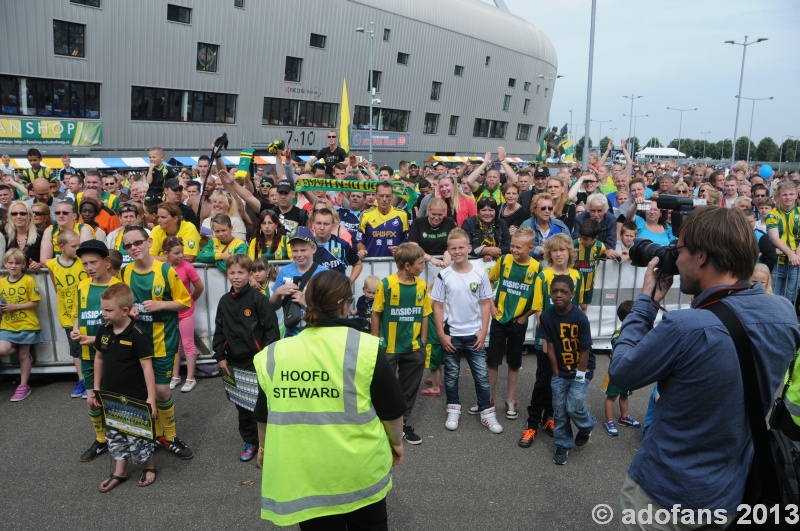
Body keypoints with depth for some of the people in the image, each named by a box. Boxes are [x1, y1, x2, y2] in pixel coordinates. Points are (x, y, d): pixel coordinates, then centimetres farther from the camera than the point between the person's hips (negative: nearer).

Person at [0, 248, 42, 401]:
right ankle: (20, 351, 17)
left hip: (26, 325, -4)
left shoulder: (29, 280, -8)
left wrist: (15, 306, -17)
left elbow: (35, 303, -9)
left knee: (23, 356, 4)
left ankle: (23, 386, 16)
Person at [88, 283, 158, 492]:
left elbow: (147, 366, -18)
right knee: (114, 435, 18)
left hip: (134, 398, -6)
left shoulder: (137, 335, -19)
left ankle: (149, 466, 28)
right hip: (110, 396, 7)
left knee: (137, 435, 5)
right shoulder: (104, 330, 0)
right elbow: (99, 359, 12)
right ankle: (120, 471, 34)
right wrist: (96, 390, 13)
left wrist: (151, 398, -20)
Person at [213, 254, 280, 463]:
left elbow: (272, 329, -11)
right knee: (241, 406, 14)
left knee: (259, 405, -1)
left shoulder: (258, 299, -10)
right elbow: (219, 331, 13)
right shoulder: (224, 301, 7)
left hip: (256, 362, -5)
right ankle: (250, 441, 30)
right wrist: (220, 357, 7)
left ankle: (263, 444, 13)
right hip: (234, 363, 5)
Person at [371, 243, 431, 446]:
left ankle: (403, 423, 32)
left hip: (413, 349, 4)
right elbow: (376, 314, -6)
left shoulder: (422, 285, -2)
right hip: (388, 348, -3)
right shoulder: (386, 284, -13)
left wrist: (422, 343, 5)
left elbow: (424, 315, 6)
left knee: (409, 390, 15)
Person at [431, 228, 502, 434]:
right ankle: (453, 410, 28)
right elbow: (438, 306, -3)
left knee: (482, 375, 6)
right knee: (451, 375, 12)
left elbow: (485, 304, 2)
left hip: (474, 334, 0)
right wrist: (441, 334, -7)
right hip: (451, 335, 0)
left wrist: (483, 332, -4)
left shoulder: (480, 274, -4)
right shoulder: (444, 275, -6)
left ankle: (487, 412, 20)